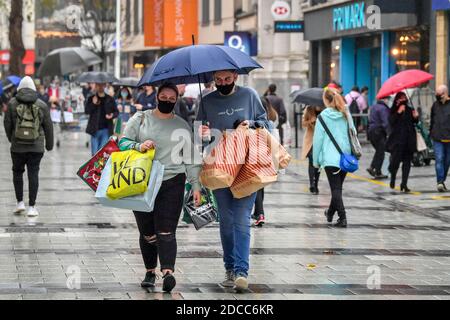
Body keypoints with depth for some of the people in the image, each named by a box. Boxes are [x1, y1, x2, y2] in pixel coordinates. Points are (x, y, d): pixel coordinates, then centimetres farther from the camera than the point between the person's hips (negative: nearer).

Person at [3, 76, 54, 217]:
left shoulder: (12, 103, -2)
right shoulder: (41, 105, 0)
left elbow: (7, 123, 1)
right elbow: (48, 126, 4)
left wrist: (11, 138, 19)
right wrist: (49, 144, 16)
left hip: (18, 146, 0)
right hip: (36, 146, 0)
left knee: (17, 172, 17)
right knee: (33, 174, 3)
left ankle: (20, 202, 11)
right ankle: (32, 207, 0)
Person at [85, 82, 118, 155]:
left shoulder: (110, 99, 7)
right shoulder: (91, 99, 7)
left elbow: (116, 112, 10)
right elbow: (86, 111, -1)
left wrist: (112, 115, -12)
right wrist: (93, 104, -16)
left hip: (106, 130, 0)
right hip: (95, 129, 0)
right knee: (95, 153, 2)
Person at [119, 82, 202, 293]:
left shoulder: (183, 127, 11)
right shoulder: (140, 119, 8)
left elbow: (190, 158, 13)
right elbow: (123, 142, 6)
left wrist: (195, 185, 7)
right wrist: (138, 146, -14)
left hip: (172, 182, -1)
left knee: (166, 231, -13)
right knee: (147, 232, 5)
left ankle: (168, 272, -23)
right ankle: (150, 272, 18)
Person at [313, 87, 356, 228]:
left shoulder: (323, 116, -6)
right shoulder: (346, 115, 6)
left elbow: (318, 139, -5)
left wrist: (316, 160, 2)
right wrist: (352, 154, 18)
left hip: (330, 158, -5)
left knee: (336, 189, -5)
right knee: (338, 187, 18)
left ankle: (342, 218, -16)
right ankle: (331, 212, 36)